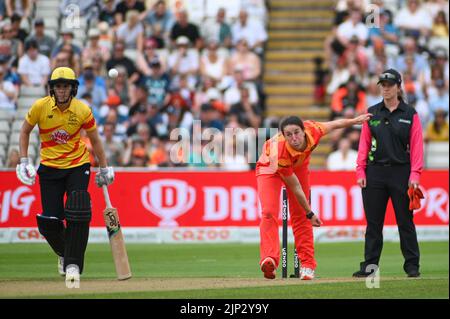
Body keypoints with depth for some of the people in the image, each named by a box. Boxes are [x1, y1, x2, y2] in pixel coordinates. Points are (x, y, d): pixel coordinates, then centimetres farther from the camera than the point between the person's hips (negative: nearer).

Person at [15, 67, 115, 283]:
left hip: (78, 166, -1)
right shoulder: (40, 107, -10)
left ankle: (73, 264, -9)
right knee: (49, 221, -2)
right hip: (50, 167, 1)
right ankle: (64, 253, 29)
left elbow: (94, 140, 4)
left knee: (77, 215, -18)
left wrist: (104, 169, 8)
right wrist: (23, 161, -3)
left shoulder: (82, 110, -10)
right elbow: (25, 131, 5)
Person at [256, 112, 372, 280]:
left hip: (299, 166, 4)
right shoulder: (279, 154, -42)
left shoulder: (313, 131, -34)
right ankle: (269, 260, -36)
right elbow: (295, 188, -30)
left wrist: (355, 120, 5)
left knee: (300, 216, 1)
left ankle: (307, 265, 4)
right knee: (269, 212, -23)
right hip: (270, 168, -4)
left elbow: (334, 124, -9)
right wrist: (310, 214, -21)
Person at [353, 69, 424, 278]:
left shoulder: (410, 114, 3)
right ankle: (369, 265, 8)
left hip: (401, 173, -2)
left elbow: (416, 146, 0)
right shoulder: (372, 113, 9)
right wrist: (360, 171, -1)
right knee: (373, 221, 4)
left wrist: (415, 174, -8)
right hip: (375, 172, 2)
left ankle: (412, 265, 7)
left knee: (405, 220, 1)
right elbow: (364, 143, 8)